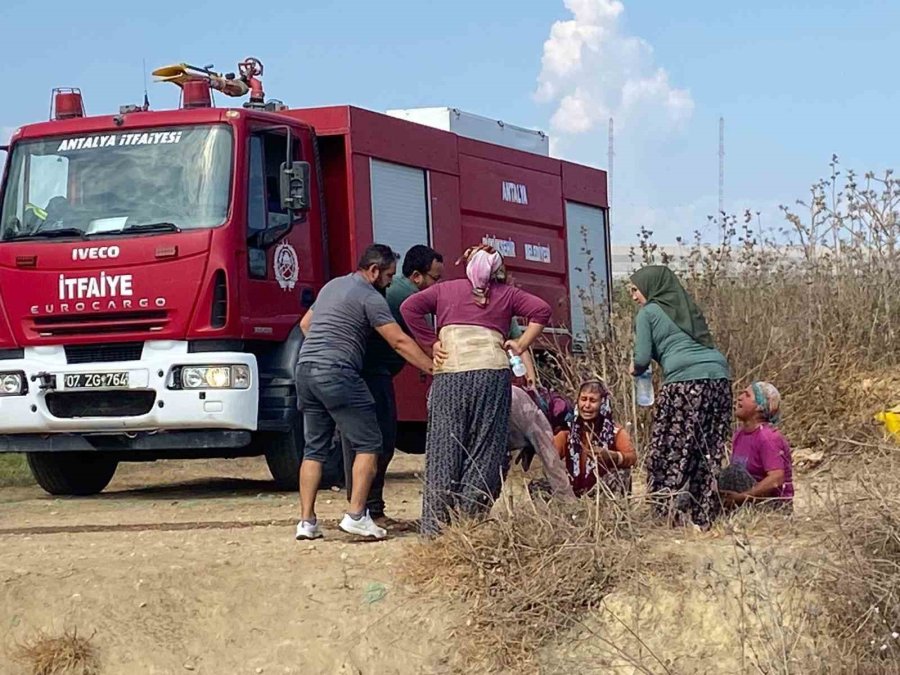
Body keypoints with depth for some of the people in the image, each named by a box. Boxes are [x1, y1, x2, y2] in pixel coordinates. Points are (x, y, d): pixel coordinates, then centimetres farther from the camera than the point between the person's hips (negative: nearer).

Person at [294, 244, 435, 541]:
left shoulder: (332, 286, 22)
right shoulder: (370, 297, -5)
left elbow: (305, 323, 33)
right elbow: (399, 341, -9)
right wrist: (433, 369, -6)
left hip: (305, 369, 9)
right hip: (337, 373, -8)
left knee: (315, 448, 12)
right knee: (368, 444, -2)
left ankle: (307, 521, 7)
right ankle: (356, 515, -9)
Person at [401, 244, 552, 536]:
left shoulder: (445, 290, 19)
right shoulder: (506, 294, 18)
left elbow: (409, 307, 5)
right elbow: (541, 310, 5)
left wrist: (431, 343, 8)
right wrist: (521, 345, 7)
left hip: (449, 375, 1)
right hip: (492, 373, -1)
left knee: (445, 449, 2)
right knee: (485, 450, 2)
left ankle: (435, 525, -1)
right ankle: (469, 521, -4)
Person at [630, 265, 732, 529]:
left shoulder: (648, 313, 7)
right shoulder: (688, 309, 26)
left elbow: (642, 358, 1)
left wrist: (635, 369, 23)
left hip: (684, 380, -6)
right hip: (719, 378, 6)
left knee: (672, 450, -1)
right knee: (709, 451, 6)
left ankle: (674, 513, -9)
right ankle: (705, 515, 6)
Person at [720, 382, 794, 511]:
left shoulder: (767, 437, -16)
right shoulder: (739, 434, 10)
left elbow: (776, 480, -27)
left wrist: (741, 496, -32)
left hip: (776, 503, -8)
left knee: (734, 473, -28)